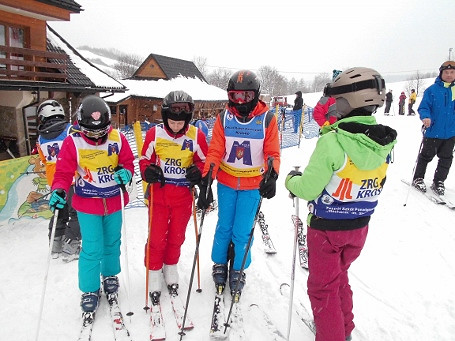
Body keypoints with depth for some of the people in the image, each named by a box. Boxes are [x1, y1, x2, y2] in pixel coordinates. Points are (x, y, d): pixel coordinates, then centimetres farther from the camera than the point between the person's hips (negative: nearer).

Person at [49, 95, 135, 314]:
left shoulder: (118, 139, -7)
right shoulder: (72, 142, -12)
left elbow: (128, 162, -1)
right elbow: (64, 172, -10)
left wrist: (125, 172, -24)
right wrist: (59, 190, -28)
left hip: (114, 202, 3)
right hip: (87, 205, -2)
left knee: (112, 243, 18)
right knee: (92, 249, 0)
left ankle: (110, 276, 43)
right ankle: (90, 290, 22)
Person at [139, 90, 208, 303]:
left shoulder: (196, 136, -7)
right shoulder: (154, 134, -7)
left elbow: (204, 161, 4)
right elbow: (145, 159, 2)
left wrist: (198, 172, -17)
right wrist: (148, 171, -19)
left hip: (183, 196, 1)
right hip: (159, 194, -1)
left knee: (177, 237, 15)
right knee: (157, 237, 6)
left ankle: (171, 268, 39)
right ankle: (154, 272, 28)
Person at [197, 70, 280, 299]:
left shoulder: (267, 119, -8)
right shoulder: (224, 118, -5)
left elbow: (273, 153, -8)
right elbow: (215, 151, -8)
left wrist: (272, 176, -26)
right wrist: (206, 179, -20)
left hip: (253, 185, -1)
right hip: (226, 182, 1)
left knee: (242, 231, 4)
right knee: (224, 226, 13)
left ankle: (238, 271, 28)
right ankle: (219, 265, 35)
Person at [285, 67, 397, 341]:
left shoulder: (332, 141, -26)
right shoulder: (385, 143, -6)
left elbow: (308, 189, -23)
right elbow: (374, 185, 7)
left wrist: (292, 180, -1)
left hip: (326, 227, -7)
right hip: (360, 226, 7)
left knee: (322, 287, 14)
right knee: (340, 276, 28)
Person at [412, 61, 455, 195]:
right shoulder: (432, 90, -6)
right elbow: (423, 107, -7)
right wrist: (426, 117, -25)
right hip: (433, 131, -3)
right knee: (426, 156, 9)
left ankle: (439, 182, 25)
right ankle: (418, 178, 25)